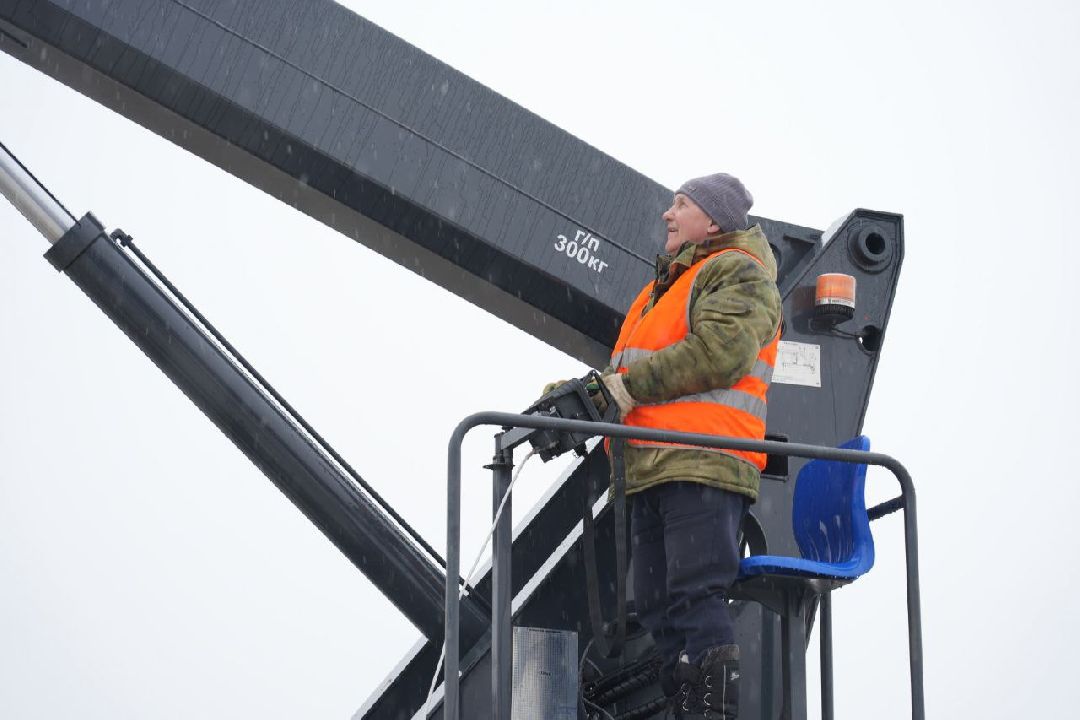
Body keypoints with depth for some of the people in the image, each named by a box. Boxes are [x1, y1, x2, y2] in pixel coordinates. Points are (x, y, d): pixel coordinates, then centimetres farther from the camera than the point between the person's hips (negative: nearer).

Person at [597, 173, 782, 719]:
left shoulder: (739, 273, 1)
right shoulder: (669, 284, 31)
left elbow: (718, 353, -17)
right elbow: (628, 371, 27)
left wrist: (625, 387, -16)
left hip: (702, 467, -10)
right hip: (651, 469, 10)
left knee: (695, 599, -17)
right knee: (657, 608, 7)